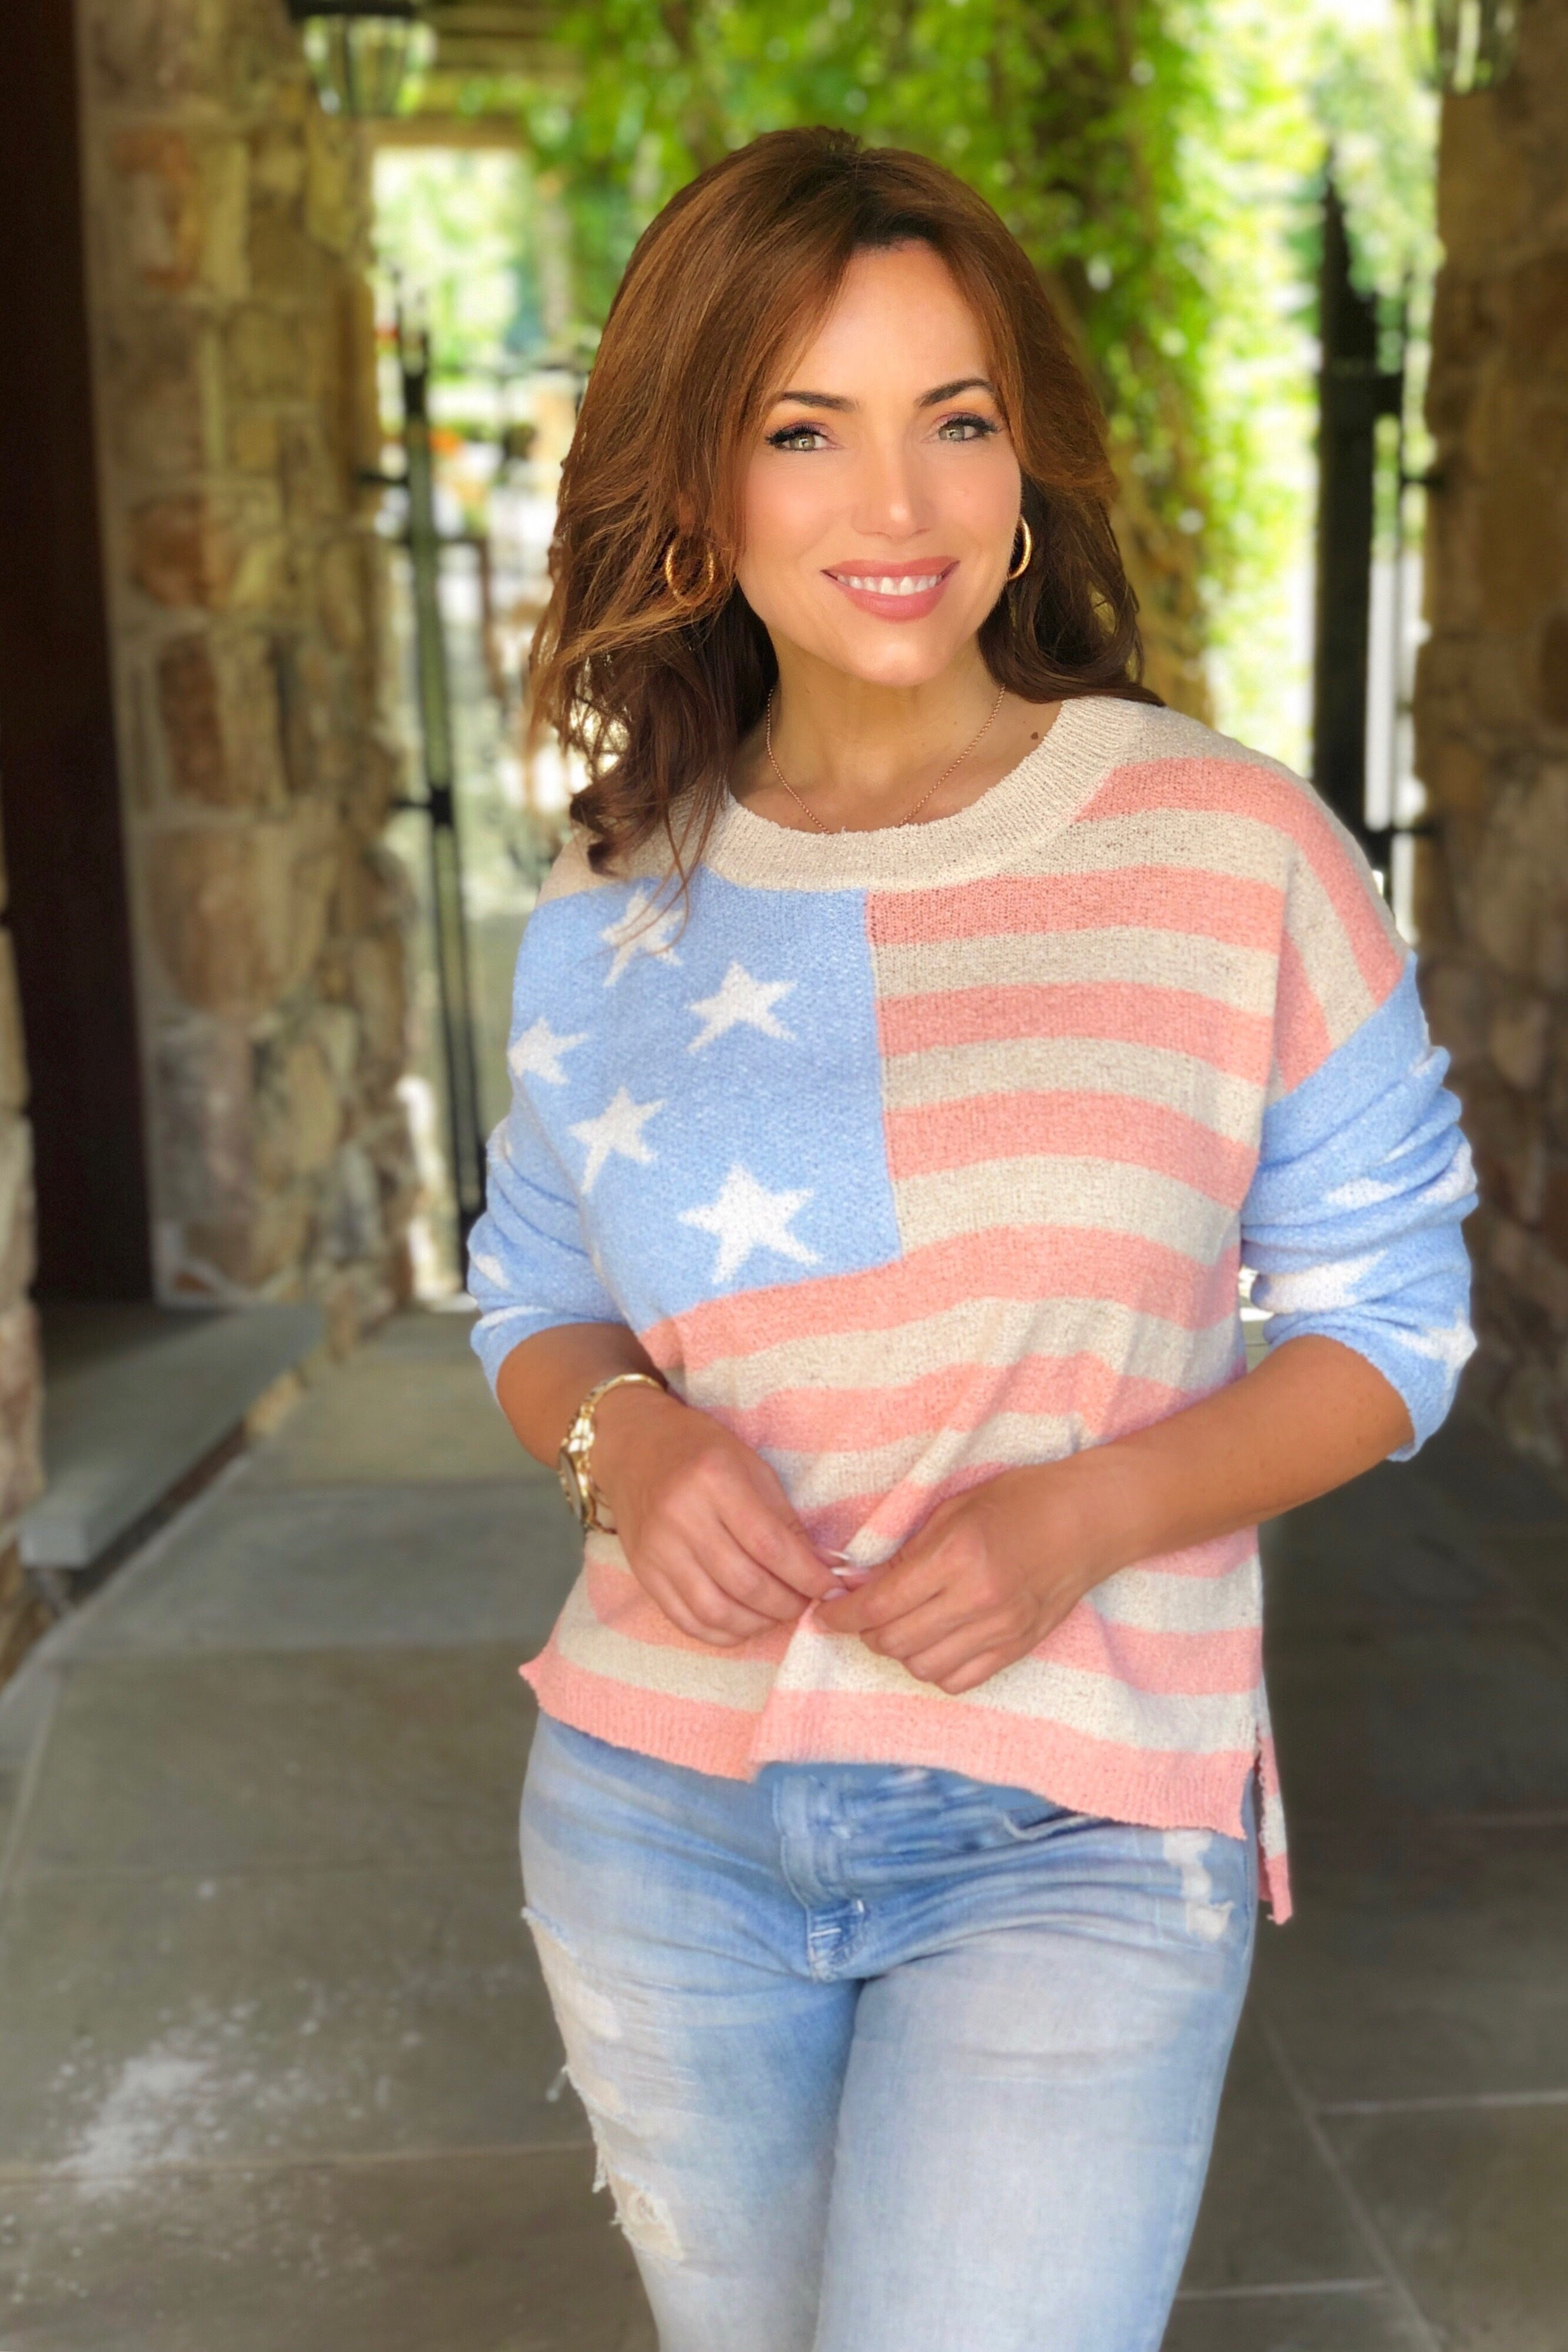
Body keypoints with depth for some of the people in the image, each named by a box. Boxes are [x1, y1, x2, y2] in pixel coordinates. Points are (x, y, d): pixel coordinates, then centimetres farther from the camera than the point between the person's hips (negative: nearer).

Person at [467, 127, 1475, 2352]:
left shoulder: (1236, 848, -8)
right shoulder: (613, 917, 0)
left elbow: (1386, 1314, -2)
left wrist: (1086, 1511, -20)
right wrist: (622, 1436, -12)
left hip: (1077, 1843, -3)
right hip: (662, 1812, 4)